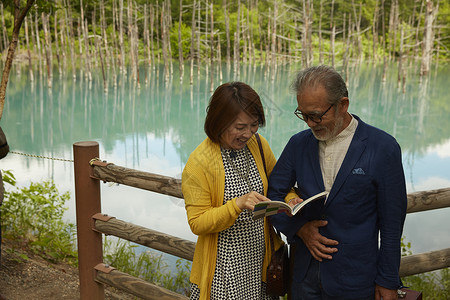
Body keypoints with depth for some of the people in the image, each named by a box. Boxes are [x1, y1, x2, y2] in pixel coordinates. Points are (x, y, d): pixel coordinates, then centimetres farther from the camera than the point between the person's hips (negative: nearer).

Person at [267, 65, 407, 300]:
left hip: (354, 280, -3)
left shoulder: (383, 148, -11)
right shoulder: (299, 143, 0)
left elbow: (391, 224, -7)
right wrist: (299, 228, -10)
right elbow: (272, 195, 7)